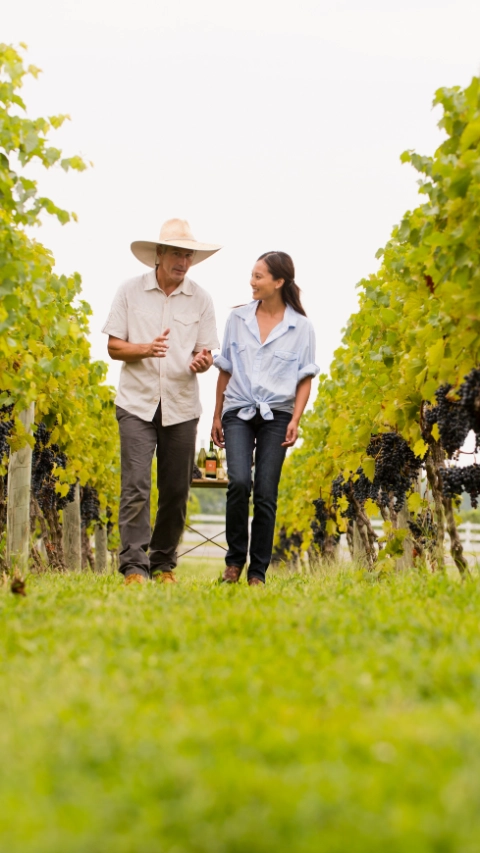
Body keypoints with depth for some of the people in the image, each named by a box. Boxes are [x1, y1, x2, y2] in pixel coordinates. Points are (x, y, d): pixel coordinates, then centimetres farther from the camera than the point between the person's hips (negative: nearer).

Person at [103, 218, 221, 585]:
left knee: (176, 491, 4)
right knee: (136, 487, -11)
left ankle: (164, 564, 18)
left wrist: (201, 361, -18)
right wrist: (145, 349, -18)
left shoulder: (201, 299, 6)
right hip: (137, 403, -2)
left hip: (181, 406, 2)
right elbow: (114, 347, 2)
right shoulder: (131, 291, 2)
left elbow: (206, 352, 6)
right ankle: (134, 566, -9)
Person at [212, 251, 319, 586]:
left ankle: (258, 572, 6)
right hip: (238, 411, 1)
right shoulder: (238, 318, 8)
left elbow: (305, 378, 4)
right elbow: (225, 370, 14)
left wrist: (295, 420, -8)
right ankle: (234, 559, -1)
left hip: (276, 414, -1)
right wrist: (217, 416, 14)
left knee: (265, 493, -4)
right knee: (239, 482, -18)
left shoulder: (301, 327, 2)